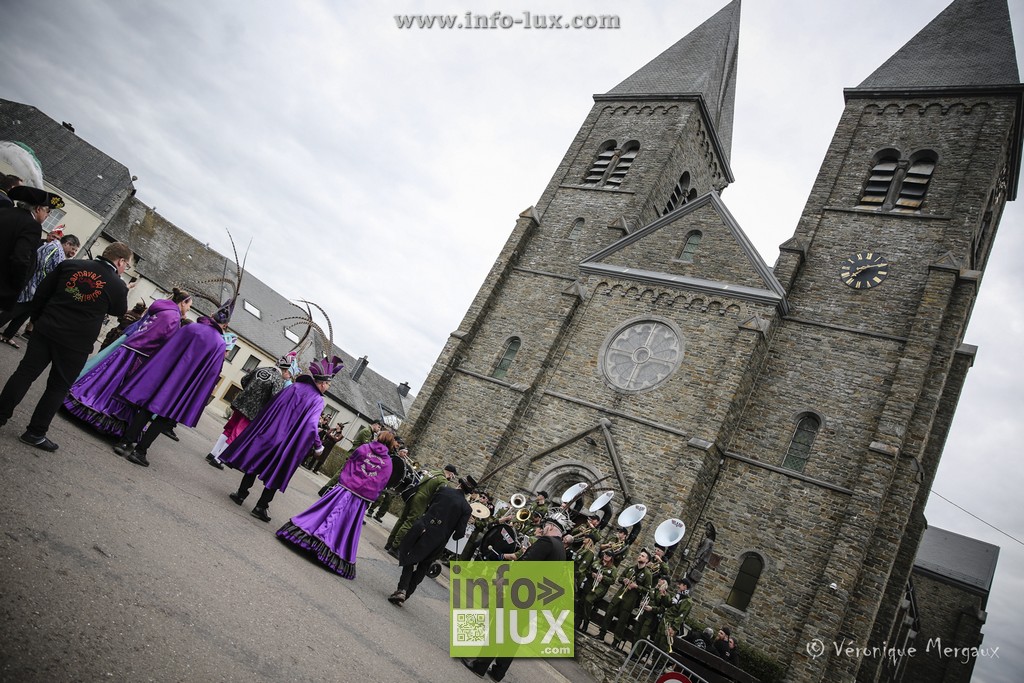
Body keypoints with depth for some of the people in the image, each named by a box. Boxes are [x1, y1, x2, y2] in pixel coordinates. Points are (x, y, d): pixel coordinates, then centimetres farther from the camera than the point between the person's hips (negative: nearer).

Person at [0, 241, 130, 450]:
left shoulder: (70, 265, 2)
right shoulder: (118, 285, -8)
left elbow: (42, 291, 6)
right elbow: (119, 311, 11)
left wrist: (37, 317, 17)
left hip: (47, 330, 3)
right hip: (77, 344, -3)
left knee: (25, 372, 14)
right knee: (58, 387, 9)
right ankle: (35, 433, 13)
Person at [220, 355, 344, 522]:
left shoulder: (293, 387, 4)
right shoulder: (318, 400, -11)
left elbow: (271, 407, 11)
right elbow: (311, 425, -20)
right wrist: (318, 446, -8)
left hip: (268, 433, 4)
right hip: (286, 442, -4)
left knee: (256, 461, 18)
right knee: (275, 472, 7)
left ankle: (241, 494, 23)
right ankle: (261, 507, 7)